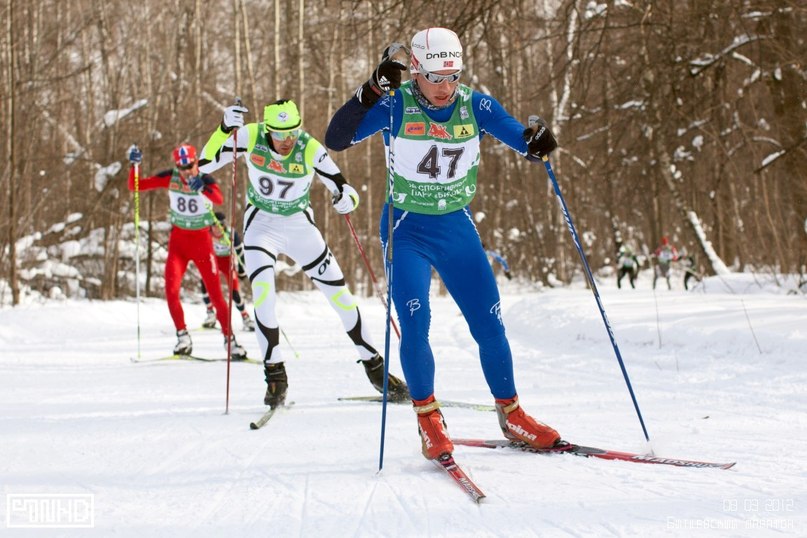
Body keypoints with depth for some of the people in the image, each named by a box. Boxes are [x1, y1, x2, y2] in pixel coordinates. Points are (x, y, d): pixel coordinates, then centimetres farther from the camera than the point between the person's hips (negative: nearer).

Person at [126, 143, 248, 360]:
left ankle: (229, 339, 10)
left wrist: (202, 188, -56)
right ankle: (183, 336, 3)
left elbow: (219, 199, -37)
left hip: (202, 239, -2)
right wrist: (134, 165, -21)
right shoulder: (170, 177, -6)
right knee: (171, 290, -12)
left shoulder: (206, 179, -14)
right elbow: (135, 186, -4)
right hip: (178, 238, 2)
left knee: (215, 293, -3)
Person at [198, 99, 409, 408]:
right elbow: (205, 164, -18)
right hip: (261, 224, -1)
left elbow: (345, 190, -17)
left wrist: (346, 199, -41)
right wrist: (224, 129, -33)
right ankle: (275, 375, -13)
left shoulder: (310, 149, -21)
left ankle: (374, 366, 16)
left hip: (300, 225, 1)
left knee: (339, 293, 0)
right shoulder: (251, 137, -18)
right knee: (262, 289, -25)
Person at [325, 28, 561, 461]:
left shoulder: (476, 107, -6)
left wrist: (538, 142, -29)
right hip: (407, 230, -3)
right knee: (415, 323, -17)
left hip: (458, 229, 3)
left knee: (490, 324, 3)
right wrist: (372, 90, -33)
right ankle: (428, 420, -3)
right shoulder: (394, 107, -14)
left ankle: (511, 415, 18)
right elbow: (336, 139, -22)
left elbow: (523, 141, -5)